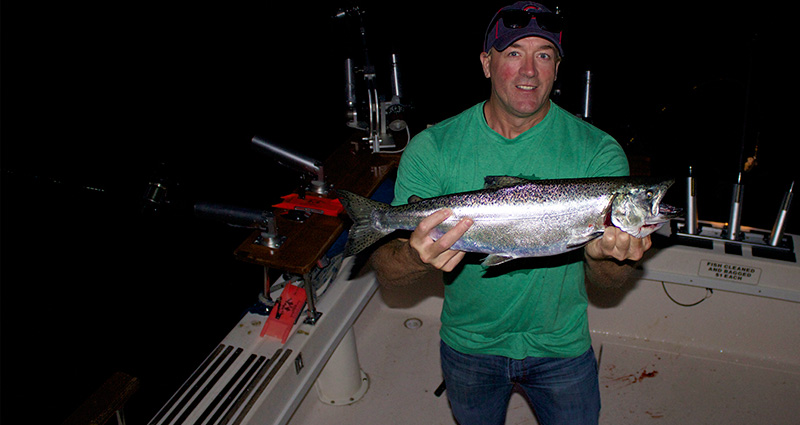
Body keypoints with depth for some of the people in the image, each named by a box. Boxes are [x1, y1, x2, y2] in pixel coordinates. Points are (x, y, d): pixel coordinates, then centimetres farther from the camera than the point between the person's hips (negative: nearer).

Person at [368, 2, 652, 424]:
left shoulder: (599, 152, -15)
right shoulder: (432, 149, -16)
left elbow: (612, 280, -15)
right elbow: (385, 270, -19)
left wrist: (603, 256, -39)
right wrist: (418, 258, -42)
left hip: (561, 347, 0)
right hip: (469, 344, 0)